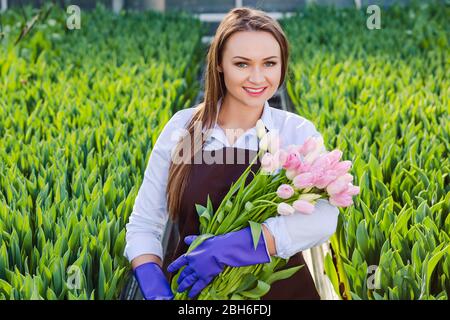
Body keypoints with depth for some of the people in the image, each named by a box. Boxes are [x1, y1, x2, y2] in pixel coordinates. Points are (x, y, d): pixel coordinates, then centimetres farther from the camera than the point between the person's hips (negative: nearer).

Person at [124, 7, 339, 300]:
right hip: (192, 291, 1)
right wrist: (154, 286, -20)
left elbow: (323, 216, -25)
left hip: (279, 288, -1)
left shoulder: (298, 132, -8)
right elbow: (144, 224, -2)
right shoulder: (183, 127, -5)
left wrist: (230, 247, -33)